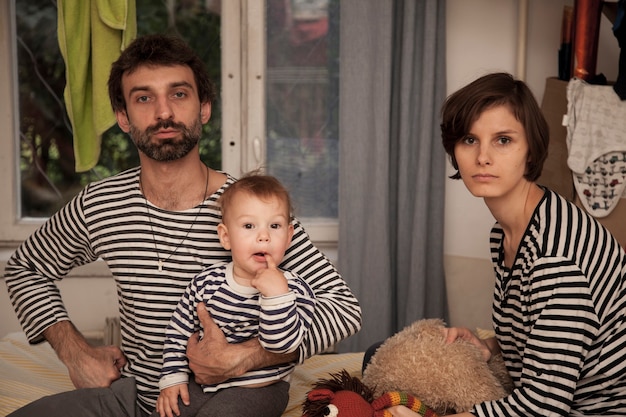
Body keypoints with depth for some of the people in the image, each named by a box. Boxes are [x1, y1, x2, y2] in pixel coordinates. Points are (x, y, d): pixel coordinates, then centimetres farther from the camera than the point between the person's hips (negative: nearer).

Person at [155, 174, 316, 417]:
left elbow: (282, 344, -24)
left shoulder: (294, 290, -14)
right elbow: (178, 331, 8)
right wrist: (173, 377, 2)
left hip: (259, 387, -4)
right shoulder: (207, 282, -3)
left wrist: (277, 296, -34)